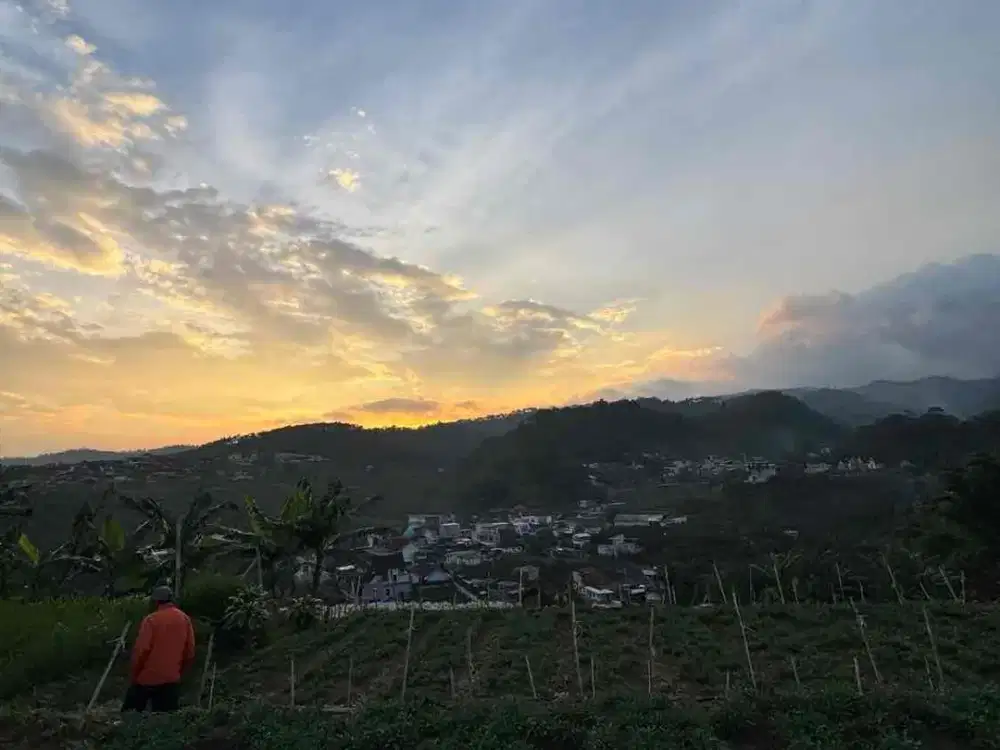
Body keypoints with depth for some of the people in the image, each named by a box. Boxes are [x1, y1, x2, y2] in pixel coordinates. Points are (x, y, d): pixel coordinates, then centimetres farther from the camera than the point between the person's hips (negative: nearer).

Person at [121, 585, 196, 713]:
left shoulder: (151, 619, -9)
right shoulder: (185, 619, 3)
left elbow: (141, 650, -12)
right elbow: (190, 652, 5)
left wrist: (134, 674, 2)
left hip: (148, 677, -3)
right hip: (171, 679, 3)